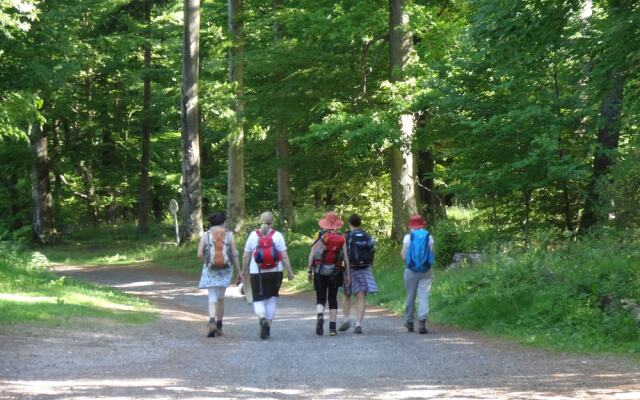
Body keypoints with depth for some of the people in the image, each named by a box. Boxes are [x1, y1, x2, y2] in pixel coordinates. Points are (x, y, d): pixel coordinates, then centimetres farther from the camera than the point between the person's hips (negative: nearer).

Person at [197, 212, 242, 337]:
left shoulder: (206, 235, -1)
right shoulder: (229, 235, 0)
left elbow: (200, 254, -6)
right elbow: (235, 254, -4)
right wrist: (239, 272, 2)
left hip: (210, 270, -1)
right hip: (225, 270, 1)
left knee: (212, 298, -1)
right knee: (221, 298, 16)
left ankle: (212, 322, -25)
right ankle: (219, 326, 23)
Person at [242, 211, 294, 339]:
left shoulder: (253, 235, -2)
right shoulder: (277, 236, -3)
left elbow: (246, 256, 2)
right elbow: (284, 256, -6)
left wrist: (244, 270, 14)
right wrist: (290, 271, 0)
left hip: (257, 273, -1)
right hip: (275, 273, 1)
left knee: (258, 300, 5)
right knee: (271, 299, 13)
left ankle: (262, 319, -24)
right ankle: (268, 328, 14)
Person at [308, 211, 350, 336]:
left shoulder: (319, 238, -4)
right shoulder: (341, 239, 0)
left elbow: (312, 255, -7)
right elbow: (346, 258, 1)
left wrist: (310, 271, 1)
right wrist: (347, 274, 8)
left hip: (320, 273, -1)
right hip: (335, 273, 1)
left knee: (320, 299, 7)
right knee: (333, 299, 11)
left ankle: (320, 316, -22)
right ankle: (332, 326, 8)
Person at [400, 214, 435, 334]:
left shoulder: (408, 237, -3)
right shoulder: (429, 237, 0)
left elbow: (403, 256, -4)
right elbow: (432, 255, 2)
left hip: (411, 270, 0)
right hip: (426, 270, 0)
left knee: (410, 296, 12)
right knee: (424, 296, -3)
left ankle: (409, 322, 23)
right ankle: (422, 321, -18)